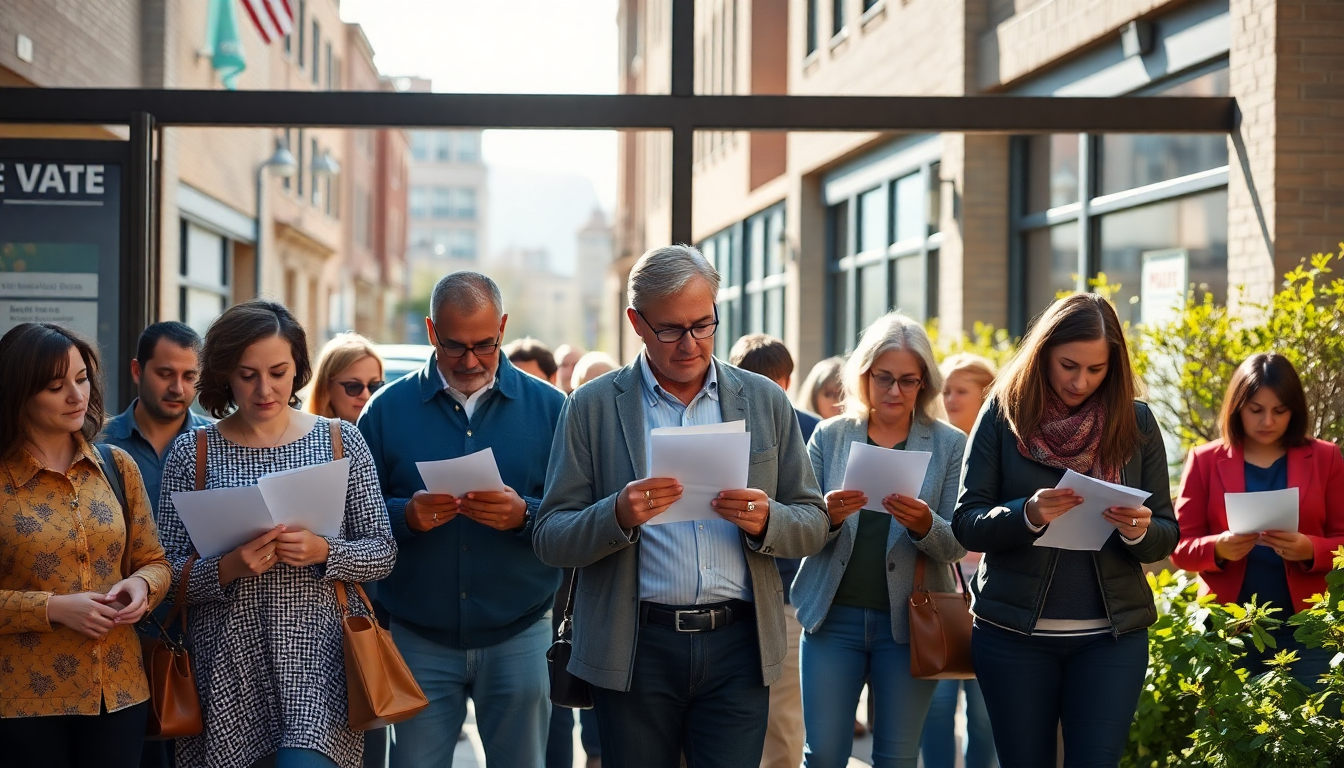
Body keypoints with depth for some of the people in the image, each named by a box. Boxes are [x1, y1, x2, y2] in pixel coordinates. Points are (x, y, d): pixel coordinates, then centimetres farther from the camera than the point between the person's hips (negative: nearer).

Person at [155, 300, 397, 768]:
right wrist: (227, 568, -17)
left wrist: (323, 553, -13)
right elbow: (169, 571, 1)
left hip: (319, 658, -1)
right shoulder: (191, 453, 3)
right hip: (225, 663, 1)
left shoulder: (341, 442, 6)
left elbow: (382, 553, 6)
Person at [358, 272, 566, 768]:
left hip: (519, 636, 0)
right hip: (419, 639, 0)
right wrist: (406, 516, -18)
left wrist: (524, 514, -20)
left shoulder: (548, 407, 2)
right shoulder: (387, 410, 3)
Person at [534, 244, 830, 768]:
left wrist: (765, 521, -12)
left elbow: (814, 524, 11)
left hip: (738, 646, 1)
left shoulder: (765, 402, 8)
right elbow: (551, 540, 0)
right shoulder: (593, 407, 3)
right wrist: (619, 515, -19)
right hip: (636, 648, -1)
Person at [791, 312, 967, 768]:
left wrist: (924, 525, -24)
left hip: (907, 621, 0)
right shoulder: (829, 437, 5)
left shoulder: (949, 446, 2)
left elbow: (956, 545, -2)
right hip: (834, 615, 1)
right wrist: (827, 516, -19)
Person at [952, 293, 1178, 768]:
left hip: (1112, 635, 1)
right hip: (1014, 634, 0)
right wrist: (1027, 514, -23)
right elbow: (967, 524, -4)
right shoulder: (1004, 415, -2)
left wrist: (1139, 530, -18)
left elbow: (1166, 536, 5)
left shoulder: (1135, 422, 3)